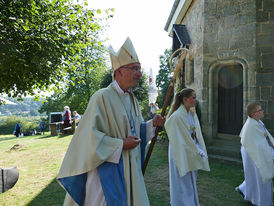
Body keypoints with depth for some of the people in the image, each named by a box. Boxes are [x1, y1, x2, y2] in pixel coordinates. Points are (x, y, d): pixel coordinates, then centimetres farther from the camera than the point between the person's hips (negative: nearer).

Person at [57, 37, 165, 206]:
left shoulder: (132, 99, 9)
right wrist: (120, 145, -20)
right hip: (107, 167, -8)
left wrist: (152, 124, -1)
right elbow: (90, 135, -21)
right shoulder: (102, 97, -16)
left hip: (130, 169, 8)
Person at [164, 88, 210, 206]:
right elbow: (179, 141, -21)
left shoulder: (192, 114, 5)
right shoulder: (177, 116, -22)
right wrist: (197, 152, -16)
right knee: (183, 184, 5)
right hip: (182, 155, -8)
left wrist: (200, 151, -2)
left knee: (191, 182, 21)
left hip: (192, 155, 8)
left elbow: (197, 136, 9)